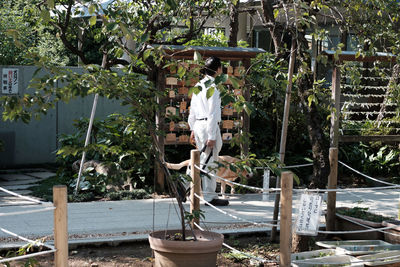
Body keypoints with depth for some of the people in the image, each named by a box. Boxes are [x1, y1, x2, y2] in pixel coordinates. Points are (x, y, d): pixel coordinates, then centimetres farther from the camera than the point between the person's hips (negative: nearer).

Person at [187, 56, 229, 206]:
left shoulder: (198, 85, 11)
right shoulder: (212, 87, -14)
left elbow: (193, 110, 15)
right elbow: (212, 113, -16)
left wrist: (193, 129, 20)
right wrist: (212, 136, -16)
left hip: (198, 125, 8)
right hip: (209, 126, -8)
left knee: (204, 160, 16)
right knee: (210, 162, 0)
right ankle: (210, 196, 7)